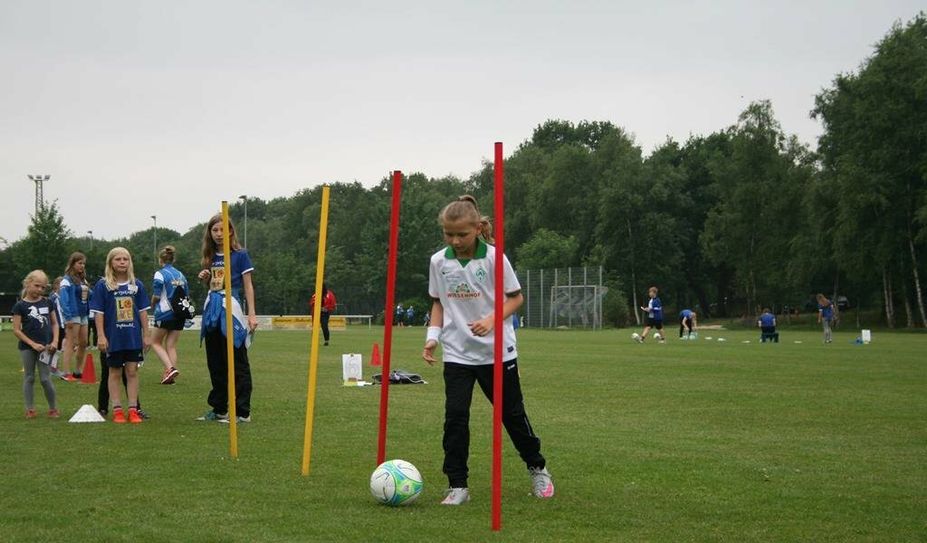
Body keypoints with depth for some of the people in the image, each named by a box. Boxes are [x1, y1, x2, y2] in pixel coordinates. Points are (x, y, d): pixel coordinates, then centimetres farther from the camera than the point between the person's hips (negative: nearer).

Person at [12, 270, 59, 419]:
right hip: (27, 347, -1)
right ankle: (30, 409, 12)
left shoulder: (47, 303, 5)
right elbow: (16, 330, -7)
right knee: (29, 377, 6)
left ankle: (53, 408, 10)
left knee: (45, 378, 0)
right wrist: (33, 344, -12)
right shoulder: (20, 306, -5)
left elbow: (54, 323, 12)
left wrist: (55, 341, -3)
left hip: (45, 347, 1)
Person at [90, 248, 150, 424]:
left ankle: (133, 410, 8)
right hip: (113, 337, -2)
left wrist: (146, 335, 7)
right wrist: (101, 336, -10)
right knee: (114, 373, 6)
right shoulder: (103, 285, -3)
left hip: (134, 337, 2)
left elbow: (143, 311, 9)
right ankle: (117, 410, 11)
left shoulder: (137, 285, 5)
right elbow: (98, 312, -4)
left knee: (132, 372, 3)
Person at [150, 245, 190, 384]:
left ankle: (170, 368, -12)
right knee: (171, 345, 9)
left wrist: (152, 304, 9)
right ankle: (169, 376, 4)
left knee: (155, 342, 7)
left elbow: (156, 296, -10)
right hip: (180, 315, 5)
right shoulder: (180, 275, 10)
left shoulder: (160, 274, -8)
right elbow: (187, 295, 12)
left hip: (165, 313, -5)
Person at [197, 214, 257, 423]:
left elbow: (248, 285, -5)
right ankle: (218, 409, 18)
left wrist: (251, 314, -11)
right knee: (215, 363, 10)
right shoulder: (210, 257, 13)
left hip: (231, 308, -6)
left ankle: (242, 412, -3)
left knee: (236, 362, -4)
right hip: (212, 308, 6)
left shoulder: (240, 255, -4)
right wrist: (204, 278, 1)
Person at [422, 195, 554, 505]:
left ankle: (537, 468, 31)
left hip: (497, 351, -2)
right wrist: (433, 335, -2)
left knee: (512, 412, 9)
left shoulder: (494, 258, -10)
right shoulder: (439, 261, 0)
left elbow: (516, 297, -4)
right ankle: (457, 485, 1)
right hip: (457, 352, 2)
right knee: (455, 416, -7)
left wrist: (492, 320, -20)